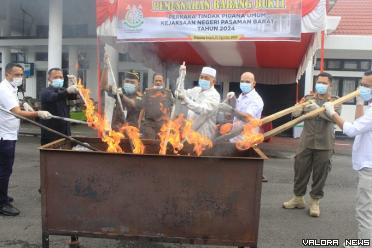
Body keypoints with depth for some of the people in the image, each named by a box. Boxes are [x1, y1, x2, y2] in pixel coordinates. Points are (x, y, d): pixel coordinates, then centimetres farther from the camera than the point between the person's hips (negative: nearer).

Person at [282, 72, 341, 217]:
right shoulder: (308, 98, 10)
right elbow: (294, 113, -1)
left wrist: (317, 108, -30)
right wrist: (302, 108, -23)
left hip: (324, 144, -2)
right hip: (306, 142, 2)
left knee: (320, 173, 4)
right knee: (300, 170, 8)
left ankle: (315, 202, 18)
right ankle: (298, 198, 24)